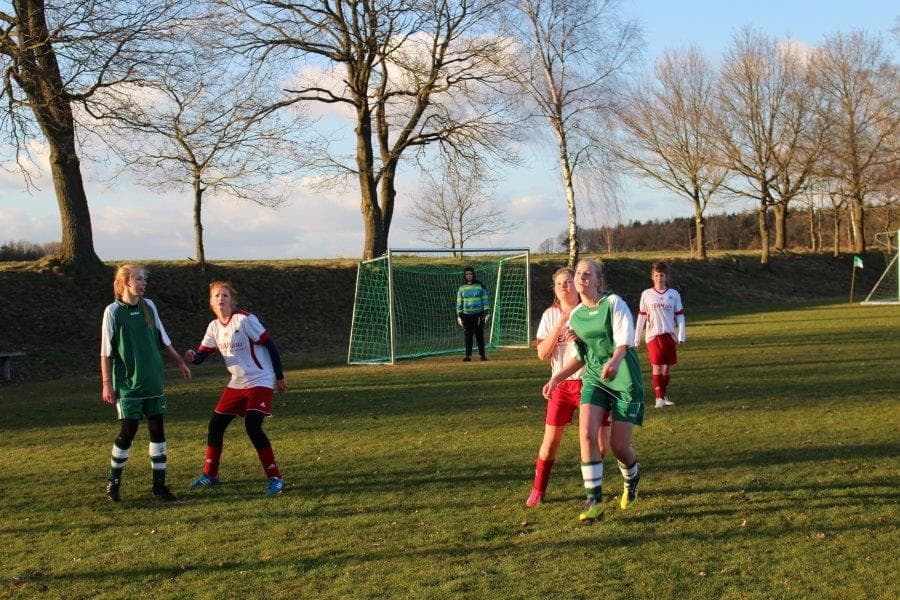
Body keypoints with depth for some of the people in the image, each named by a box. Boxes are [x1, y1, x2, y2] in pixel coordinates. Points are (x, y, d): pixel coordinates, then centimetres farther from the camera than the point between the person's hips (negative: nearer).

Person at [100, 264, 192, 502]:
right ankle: (114, 482, 16)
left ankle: (159, 484, 13)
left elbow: (163, 339, 16)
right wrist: (107, 384, -10)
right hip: (128, 384, -5)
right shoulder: (113, 311, -8)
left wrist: (180, 362, 17)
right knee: (127, 432, -4)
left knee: (158, 431, 4)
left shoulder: (149, 306, 5)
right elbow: (106, 351, -7)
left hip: (153, 382, 5)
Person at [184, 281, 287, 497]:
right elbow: (202, 354, 3)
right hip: (237, 383, 7)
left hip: (260, 382, -7)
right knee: (215, 424, 6)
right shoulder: (214, 327, 4)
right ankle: (210, 474, 24)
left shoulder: (245, 319, -16)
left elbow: (270, 345, -13)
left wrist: (279, 377, -9)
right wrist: (192, 356, -22)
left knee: (252, 427, -20)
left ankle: (275, 477, -9)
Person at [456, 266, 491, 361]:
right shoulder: (461, 288, 9)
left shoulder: (480, 286, 3)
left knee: (479, 335, -2)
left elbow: (485, 299, 4)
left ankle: (482, 355, 3)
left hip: (478, 314, -2)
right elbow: (459, 302, 12)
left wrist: (487, 312, -4)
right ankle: (468, 355, 2)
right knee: (468, 336, -1)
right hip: (466, 315, 2)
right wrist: (459, 316, 6)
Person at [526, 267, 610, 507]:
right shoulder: (550, 315, 3)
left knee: (601, 441, -2)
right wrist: (560, 325, -15)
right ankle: (537, 492, 14)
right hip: (561, 383, 1)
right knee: (550, 441, -1)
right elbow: (542, 354, -5)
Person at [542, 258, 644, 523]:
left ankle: (632, 479, 33)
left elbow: (624, 340, -21)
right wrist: (556, 378, 12)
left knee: (619, 445, -3)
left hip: (624, 380, -4)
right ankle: (594, 501, -12)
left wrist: (615, 360, -42)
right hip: (594, 379, 4)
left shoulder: (613, 303, -9)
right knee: (587, 433, -18)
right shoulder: (575, 315, 8)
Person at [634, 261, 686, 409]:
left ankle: (664, 395, 22)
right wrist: (636, 338, 6)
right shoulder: (646, 294, 4)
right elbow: (641, 317, 7)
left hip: (669, 335, 2)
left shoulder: (674, 294, 6)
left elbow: (680, 316, 6)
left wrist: (681, 335, -4)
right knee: (657, 366, -9)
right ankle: (659, 398, -8)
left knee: (667, 366, 8)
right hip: (653, 336, -2)